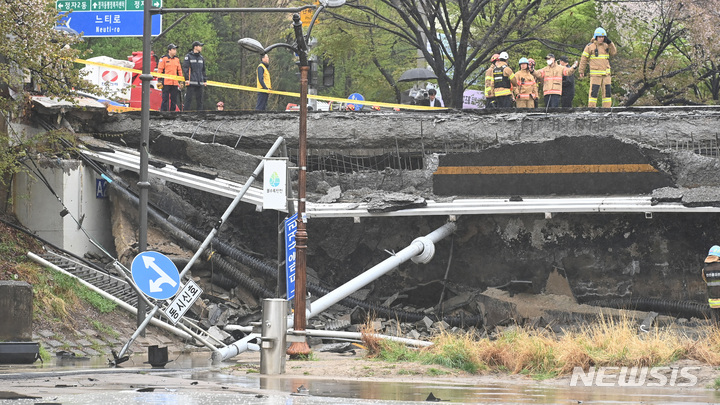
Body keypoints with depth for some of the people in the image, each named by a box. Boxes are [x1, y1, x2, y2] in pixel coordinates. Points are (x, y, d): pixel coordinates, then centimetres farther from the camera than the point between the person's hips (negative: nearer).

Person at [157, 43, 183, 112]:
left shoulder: (177, 59, 14)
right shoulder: (164, 58, -3)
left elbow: (179, 70, 19)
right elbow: (160, 70, -4)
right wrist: (159, 80, -9)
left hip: (175, 83, 5)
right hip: (166, 82, -5)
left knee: (174, 98, 7)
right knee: (165, 98, -5)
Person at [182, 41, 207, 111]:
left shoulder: (201, 58, 18)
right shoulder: (188, 56, 0)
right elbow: (185, 68, -6)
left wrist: (205, 80, 17)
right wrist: (187, 79, -14)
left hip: (200, 83, 6)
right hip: (191, 82, -6)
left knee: (199, 100, 5)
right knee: (189, 99, -8)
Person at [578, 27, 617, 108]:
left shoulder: (606, 46, 13)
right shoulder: (590, 46, -2)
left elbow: (613, 53, 6)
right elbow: (584, 59, 2)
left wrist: (610, 43, -4)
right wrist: (581, 71, 2)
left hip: (606, 73, 5)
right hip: (595, 73, -5)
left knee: (606, 91, 4)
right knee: (594, 92, -9)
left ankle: (607, 108, 8)